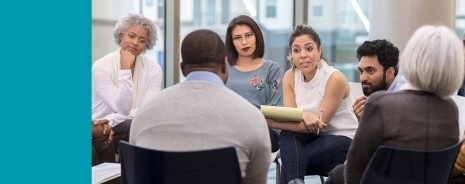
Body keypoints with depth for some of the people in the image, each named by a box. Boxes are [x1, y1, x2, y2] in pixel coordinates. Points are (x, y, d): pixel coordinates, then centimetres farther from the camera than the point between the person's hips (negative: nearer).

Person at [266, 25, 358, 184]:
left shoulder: (335, 78, -19)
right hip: (314, 137, 5)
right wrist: (303, 115, -34)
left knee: (289, 161, -29)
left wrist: (271, 121, -29)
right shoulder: (290, 76, -2)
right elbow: (289, 117, -8)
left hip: (343, 140, -5)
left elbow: (318, 125, -20)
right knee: (288, 135, -30)